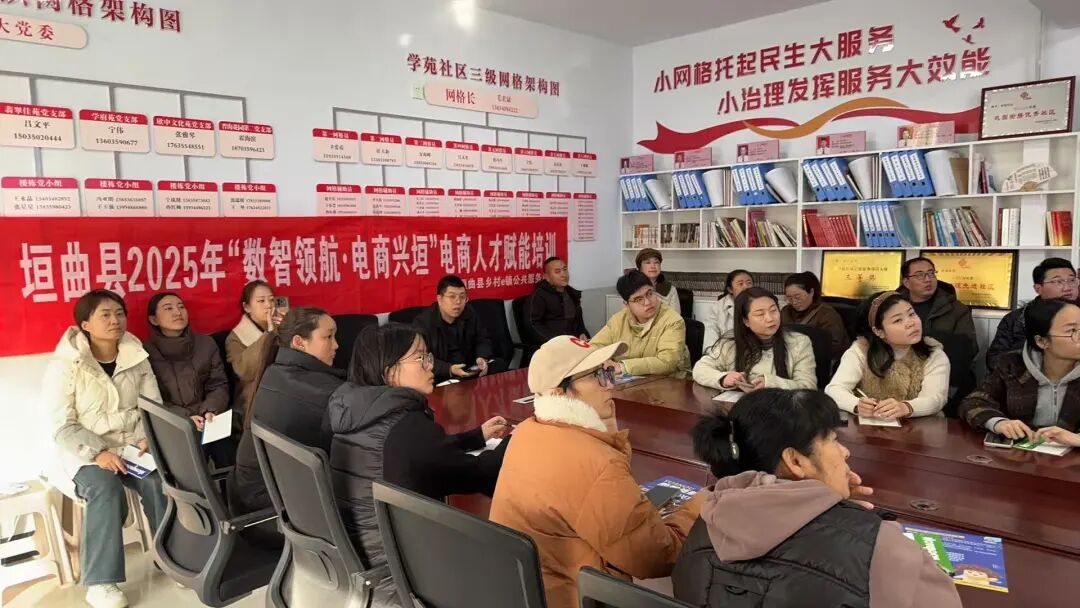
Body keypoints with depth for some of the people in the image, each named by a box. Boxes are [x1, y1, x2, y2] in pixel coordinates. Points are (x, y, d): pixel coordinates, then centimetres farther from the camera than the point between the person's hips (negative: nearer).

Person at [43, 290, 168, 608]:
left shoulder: (137, 358, 3)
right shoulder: (65, 364, -10)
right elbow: (61, 426, -12)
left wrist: (147, 439, -16)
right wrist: (97, 452, -26)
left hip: (131, 447, 3)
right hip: (85, 452, -3)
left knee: (159, 481, -25)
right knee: (106, 490, -32)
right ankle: (100, 582, -19)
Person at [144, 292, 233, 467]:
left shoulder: (206, 343, 8)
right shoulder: (146, 351, 0)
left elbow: (219, 386, 7)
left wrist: (210, 411, -12)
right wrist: (185, 418, -16)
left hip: (207, 423, 3)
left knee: (227, 457, -18)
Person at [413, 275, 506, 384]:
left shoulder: (469, 314, 5)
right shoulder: (423, 322, -13)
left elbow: (483, 340, 12)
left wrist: (482, 358, -13)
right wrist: (449, 370, -34)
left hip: (470, 370, 5)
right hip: (442, 374, -5)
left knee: (500, 365, -10)